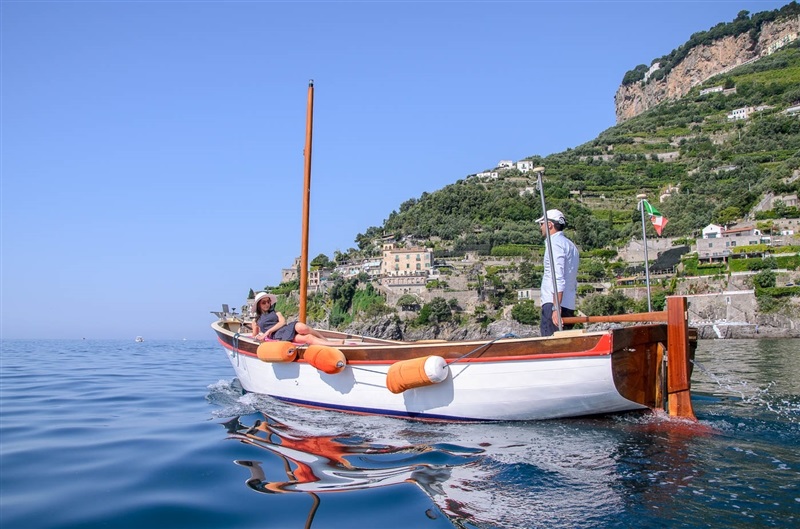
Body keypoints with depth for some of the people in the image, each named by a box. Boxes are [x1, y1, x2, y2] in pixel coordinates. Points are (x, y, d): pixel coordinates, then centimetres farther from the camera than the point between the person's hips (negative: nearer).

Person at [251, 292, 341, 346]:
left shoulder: (276, 313, 27)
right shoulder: (256, 321, 27)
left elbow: (283, 322, 7)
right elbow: (254, 337, 26)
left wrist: (268, 331, -6)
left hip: (287, 328, 2)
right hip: (278, 336, -2)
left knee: (300, 327, -37)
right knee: (308, 338, -28)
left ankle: (327, 340, -25)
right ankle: (336, 344, -42)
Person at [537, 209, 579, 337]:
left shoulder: (555, 243, -7)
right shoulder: (570, 245, 23)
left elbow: (558, 278, -17)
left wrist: (556, 308, -21)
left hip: (555, 303, -10)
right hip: (569, 304, 10)